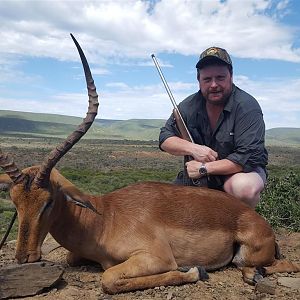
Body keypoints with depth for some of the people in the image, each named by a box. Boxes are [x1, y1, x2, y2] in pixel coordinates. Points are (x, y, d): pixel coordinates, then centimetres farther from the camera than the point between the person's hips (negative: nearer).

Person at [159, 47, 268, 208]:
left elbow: (248, 157, -26)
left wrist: (204, 169, -24)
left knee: (244, 188, -37)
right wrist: (193, 148, -22)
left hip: (240, 171, -4)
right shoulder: (189, 105, -5)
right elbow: (165, 138, -3)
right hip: (198, 176, 4)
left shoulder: (247, 107, -20)